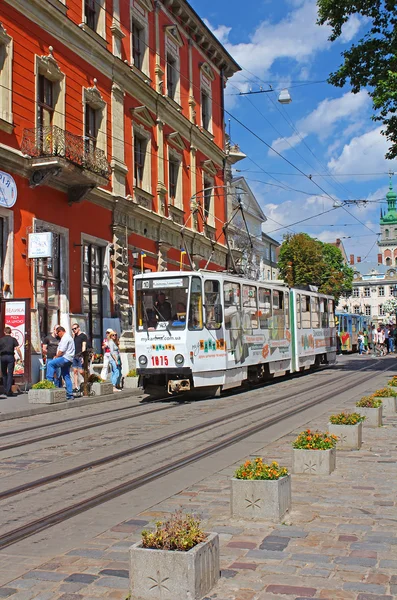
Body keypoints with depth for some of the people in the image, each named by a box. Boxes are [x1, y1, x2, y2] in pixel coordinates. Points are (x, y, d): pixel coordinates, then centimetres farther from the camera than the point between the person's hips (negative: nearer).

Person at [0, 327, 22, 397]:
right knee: (10, 374, -2)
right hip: (10, 356, -2)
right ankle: (8, 391, -9)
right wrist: (20, 358, 0)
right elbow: (17, 349, -6)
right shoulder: (13, 339, 2)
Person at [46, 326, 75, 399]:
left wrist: (56, 357, -4)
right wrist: (57, 356, 15)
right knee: (66, 377, 10)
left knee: (50, 363, -16)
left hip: (65, 358, -10)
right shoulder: (68, 337, 24)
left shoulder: (65, 338, -9)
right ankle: (70, 395, 10)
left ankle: (49, 381, -19)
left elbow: (61, 351, -17)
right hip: (68, 360, 10)